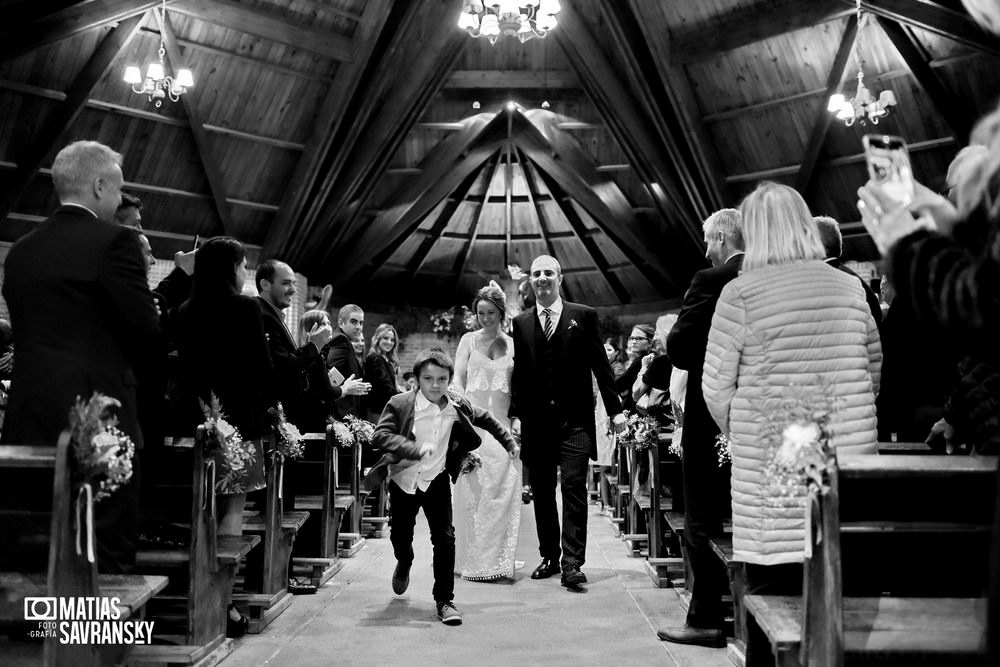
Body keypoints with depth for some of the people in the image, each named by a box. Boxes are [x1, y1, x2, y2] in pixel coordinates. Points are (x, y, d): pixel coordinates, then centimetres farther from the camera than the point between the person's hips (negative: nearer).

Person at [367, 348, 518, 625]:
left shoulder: (457, 405, -7)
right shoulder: (400, 404, -17)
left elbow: (486, 419, 10)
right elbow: (380, 435, -27)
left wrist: (509, 441, 15)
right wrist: (415, 449, -39)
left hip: (436, 480, 1)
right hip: (403, 479, 0)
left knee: (445, 538, -8)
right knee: (400, 534, 15)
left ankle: (444, 600, 6)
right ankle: (404, 564, 52)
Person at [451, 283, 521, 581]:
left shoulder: (512, 344, 11)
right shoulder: (469, 340, 7)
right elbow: (457, 380, 2)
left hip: (502, 423, 2)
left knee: (504, 489, -2)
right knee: (472, 489, -2)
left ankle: (499, 560, 9)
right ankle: (474, 561, 9)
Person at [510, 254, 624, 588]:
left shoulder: (584, 316, 3)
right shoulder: (520, 323, 9)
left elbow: (600, 364, 3)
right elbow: (517, 373, 8)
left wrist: (615, 408, 1)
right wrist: (515, 414, 1)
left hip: (574, 419, -3)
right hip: (536, 421, 3)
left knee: (574, 488, -8)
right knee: (541, 493, 9)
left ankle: (572, 563, -4)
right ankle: (549, 557, 22)